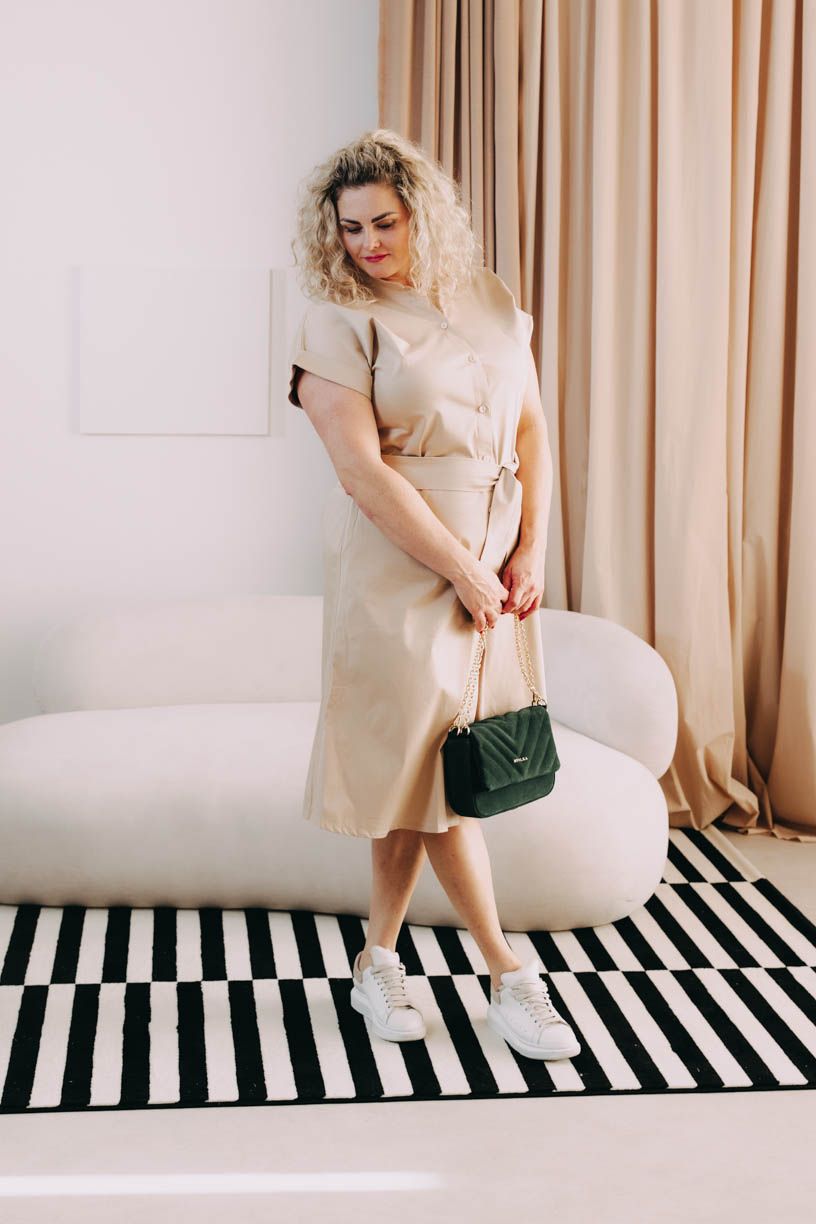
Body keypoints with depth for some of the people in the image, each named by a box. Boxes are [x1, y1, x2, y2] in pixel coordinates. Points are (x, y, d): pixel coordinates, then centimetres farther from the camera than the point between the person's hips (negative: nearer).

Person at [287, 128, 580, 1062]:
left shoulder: (491, 303, 9)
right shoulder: (337, 323, -7)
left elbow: (532, 429, 10)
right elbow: (363, 471, -15)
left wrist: (530, 552, -2)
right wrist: (463, 572, -16)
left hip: (498, 561, 5)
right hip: (400, 564, -5)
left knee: (417, 763, 8)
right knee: (438, 765, -2)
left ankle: (377, 962, 22)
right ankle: (511, 978, 9)